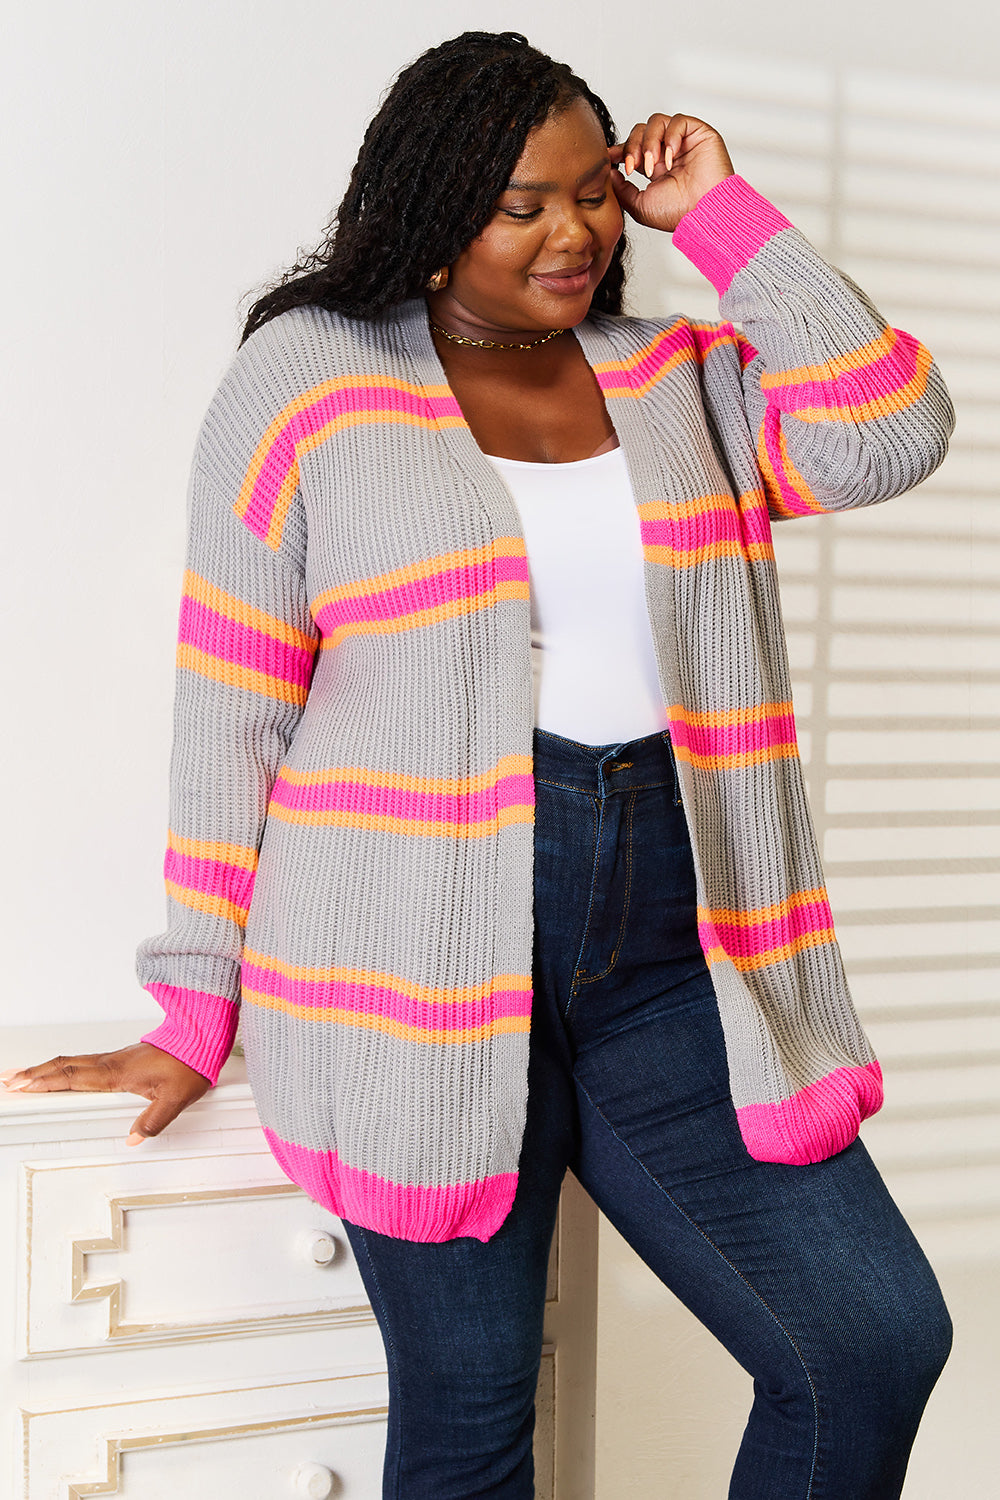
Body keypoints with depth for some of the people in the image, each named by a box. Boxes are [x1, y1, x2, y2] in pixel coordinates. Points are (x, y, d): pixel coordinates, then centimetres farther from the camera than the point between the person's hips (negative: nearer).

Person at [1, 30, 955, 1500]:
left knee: (881, 1342, -1)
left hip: (666, 964, 4)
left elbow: (892, 436, -5)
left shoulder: (681, 379, 12)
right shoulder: (308, 376, 1)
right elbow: (231, 714, 0)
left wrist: (721, 213, 1)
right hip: (427, 977, -3)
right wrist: (195, 1015, 0)